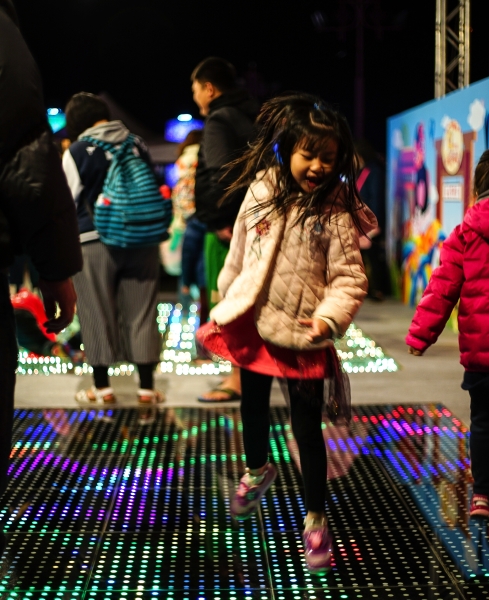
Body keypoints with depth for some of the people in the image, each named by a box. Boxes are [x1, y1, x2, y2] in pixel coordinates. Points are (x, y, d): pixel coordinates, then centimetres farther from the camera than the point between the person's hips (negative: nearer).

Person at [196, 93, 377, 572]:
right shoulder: (262, 192, -3)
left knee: (307, 428, 1)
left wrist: (330, 317, -29)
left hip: (302, 336, -4)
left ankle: (316, 519, 17)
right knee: (252, 408, 24)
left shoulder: (336, 212, -13)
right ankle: (257, 470, 54)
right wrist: (226, 299, 17)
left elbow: (350, 278, -14)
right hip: (252, 323, 4)